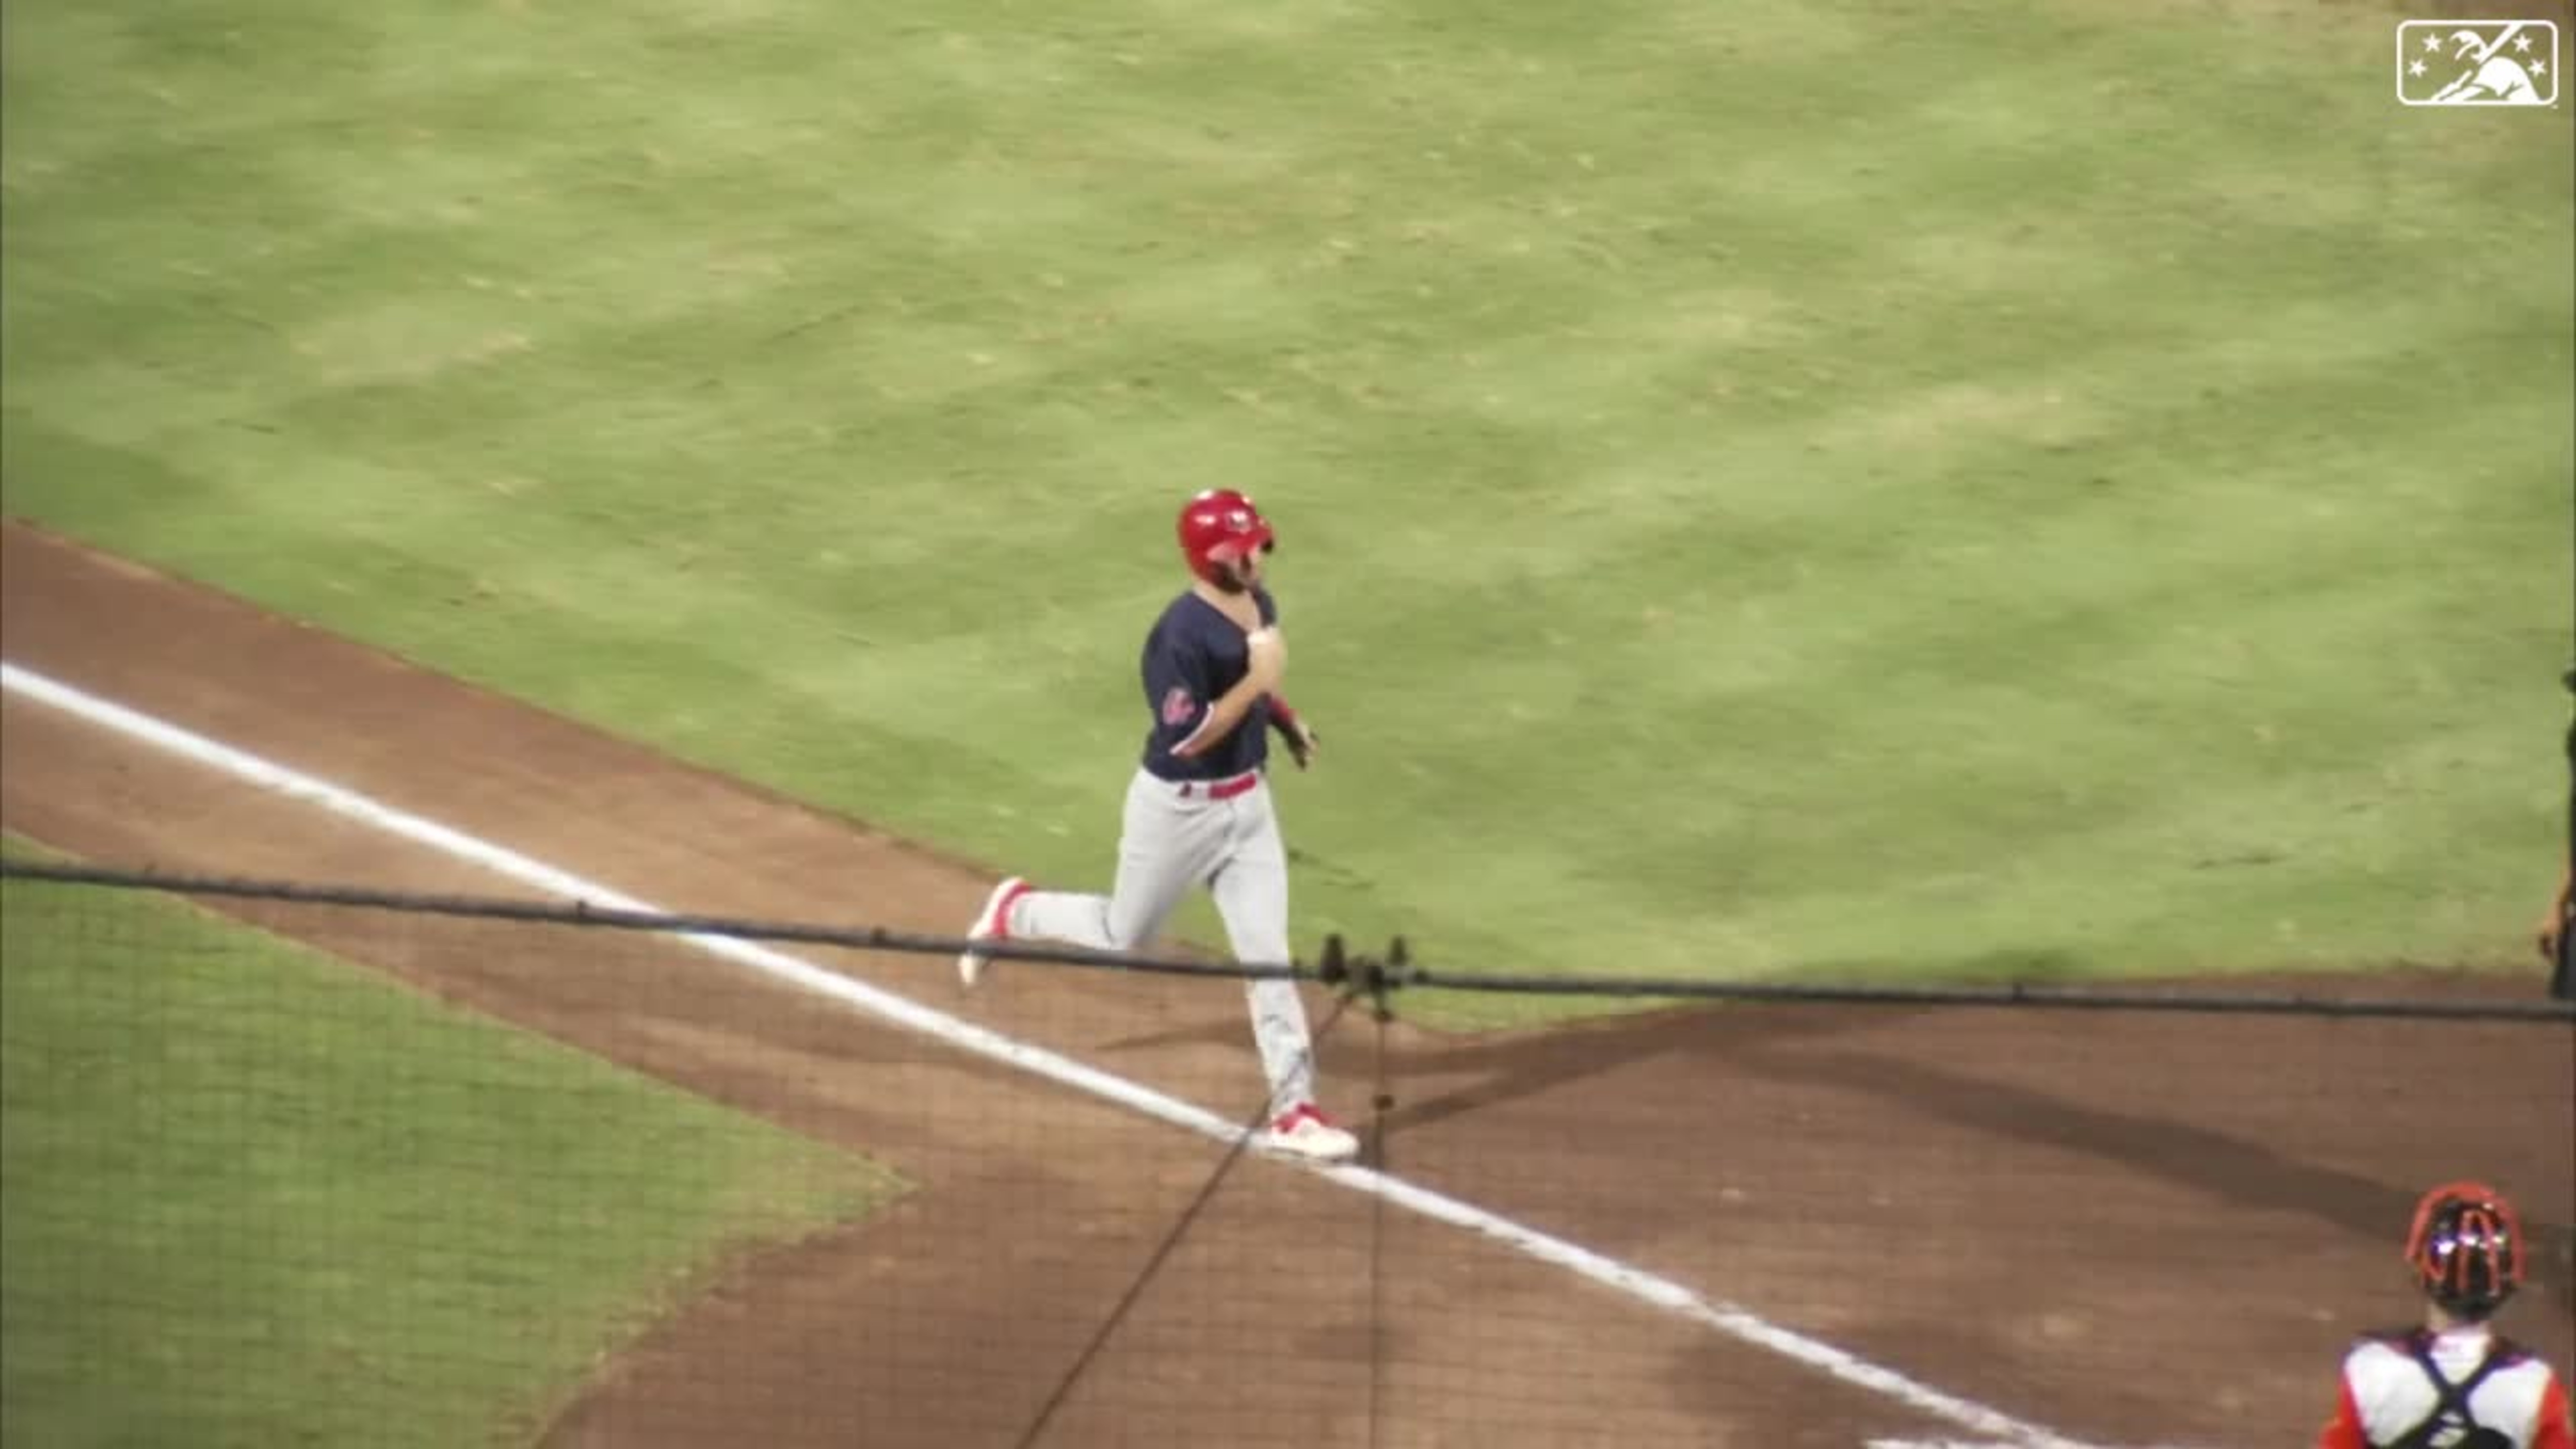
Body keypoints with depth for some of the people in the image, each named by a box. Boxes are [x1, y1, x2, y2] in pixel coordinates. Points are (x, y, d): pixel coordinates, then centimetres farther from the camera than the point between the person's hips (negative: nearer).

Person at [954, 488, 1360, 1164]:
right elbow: (1186, 739, -29)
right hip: (1179, 807, -7)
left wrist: (1285, 718, 4)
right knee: (1120, 938, 13)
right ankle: (1016, 912, 41)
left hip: (1249, 801, 7)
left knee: (1268, 953, 3)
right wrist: (1259, 681, -31)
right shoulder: (1181, 635, -28)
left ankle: (1293, 1109, 6)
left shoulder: (1257, 605, -2)